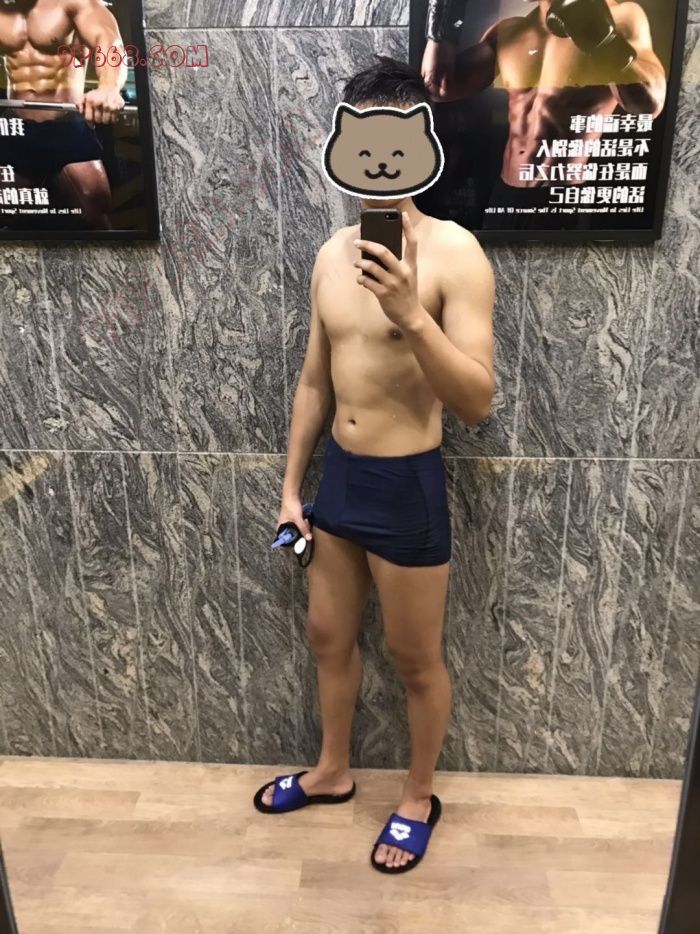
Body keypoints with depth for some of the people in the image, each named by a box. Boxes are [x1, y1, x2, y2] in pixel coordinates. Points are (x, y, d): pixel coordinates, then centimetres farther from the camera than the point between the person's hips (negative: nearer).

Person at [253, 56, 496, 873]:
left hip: (408, 486, -6)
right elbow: (315, 381, 12)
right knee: (328, 637, 21)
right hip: (338, 475, 7)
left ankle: (418, 796, 38)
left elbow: (477, 403, -19)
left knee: (415, 660, 12)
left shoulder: (454, 253, -14)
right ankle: (332, 771, 45)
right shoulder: (332, 255, 6)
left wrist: (413, 317, -32)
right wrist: (291, 486, 12)